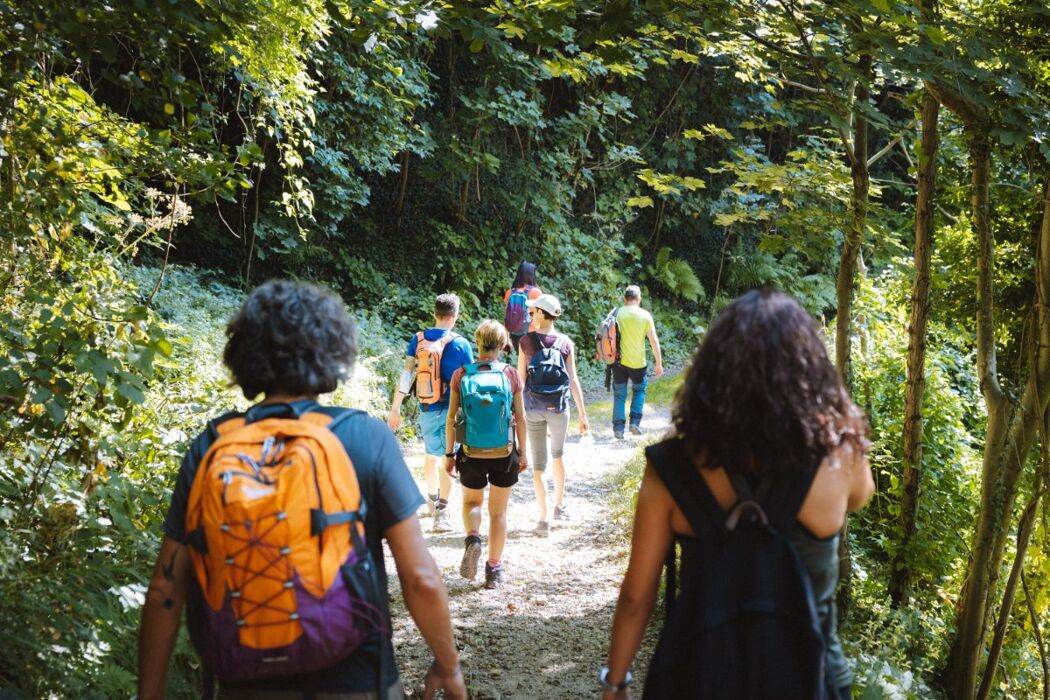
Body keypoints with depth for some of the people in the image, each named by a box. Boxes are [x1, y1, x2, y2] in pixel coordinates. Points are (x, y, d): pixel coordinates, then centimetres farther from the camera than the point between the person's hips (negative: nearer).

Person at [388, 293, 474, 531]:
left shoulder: (418, 340, -2)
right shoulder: (460, 343, -9)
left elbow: (406, 375, -4)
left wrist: (395, 409, -1)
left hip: (427, 410, 3)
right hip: (452, 409, -3)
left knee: (431, 455, 21)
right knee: (448, 459, -1)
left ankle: (432, 500, 41)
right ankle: (441, 512, -10)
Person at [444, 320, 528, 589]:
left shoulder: (461, 376, -8)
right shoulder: (511, 375, -8)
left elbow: (451, 419, -5)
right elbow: (520, 418, -3)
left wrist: (449, 454, 5)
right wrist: (522, 452, 8)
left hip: (472, 455, 0)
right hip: (504, 455, 0)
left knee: (471, 502, 24)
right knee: (498, 511, 14)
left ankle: (472, 538, -5)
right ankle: (494, 569, 20)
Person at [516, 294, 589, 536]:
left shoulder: (527, 341, -5)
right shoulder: (566, 342, -2)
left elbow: (520, 378, -4)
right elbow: (573, 381, -2)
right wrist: (583, 414, 3)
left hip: (534, 408, -1)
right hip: (559, 408, 1)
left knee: (538, 465, 5)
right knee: (558, 453, 26)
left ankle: (544, 520, 6)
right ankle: (559, 505, 34)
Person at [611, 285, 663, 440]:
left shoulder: (617, 314, -2)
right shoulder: (645, 315, -6)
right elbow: (654, 341, -5)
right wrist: (659, 364, 2)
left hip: (619, 360, 1)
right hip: (637, 362, -1)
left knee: (619, 394, 11)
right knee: (639, 389, 22)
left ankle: (618, 428, 9)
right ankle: (635, 422, 13)